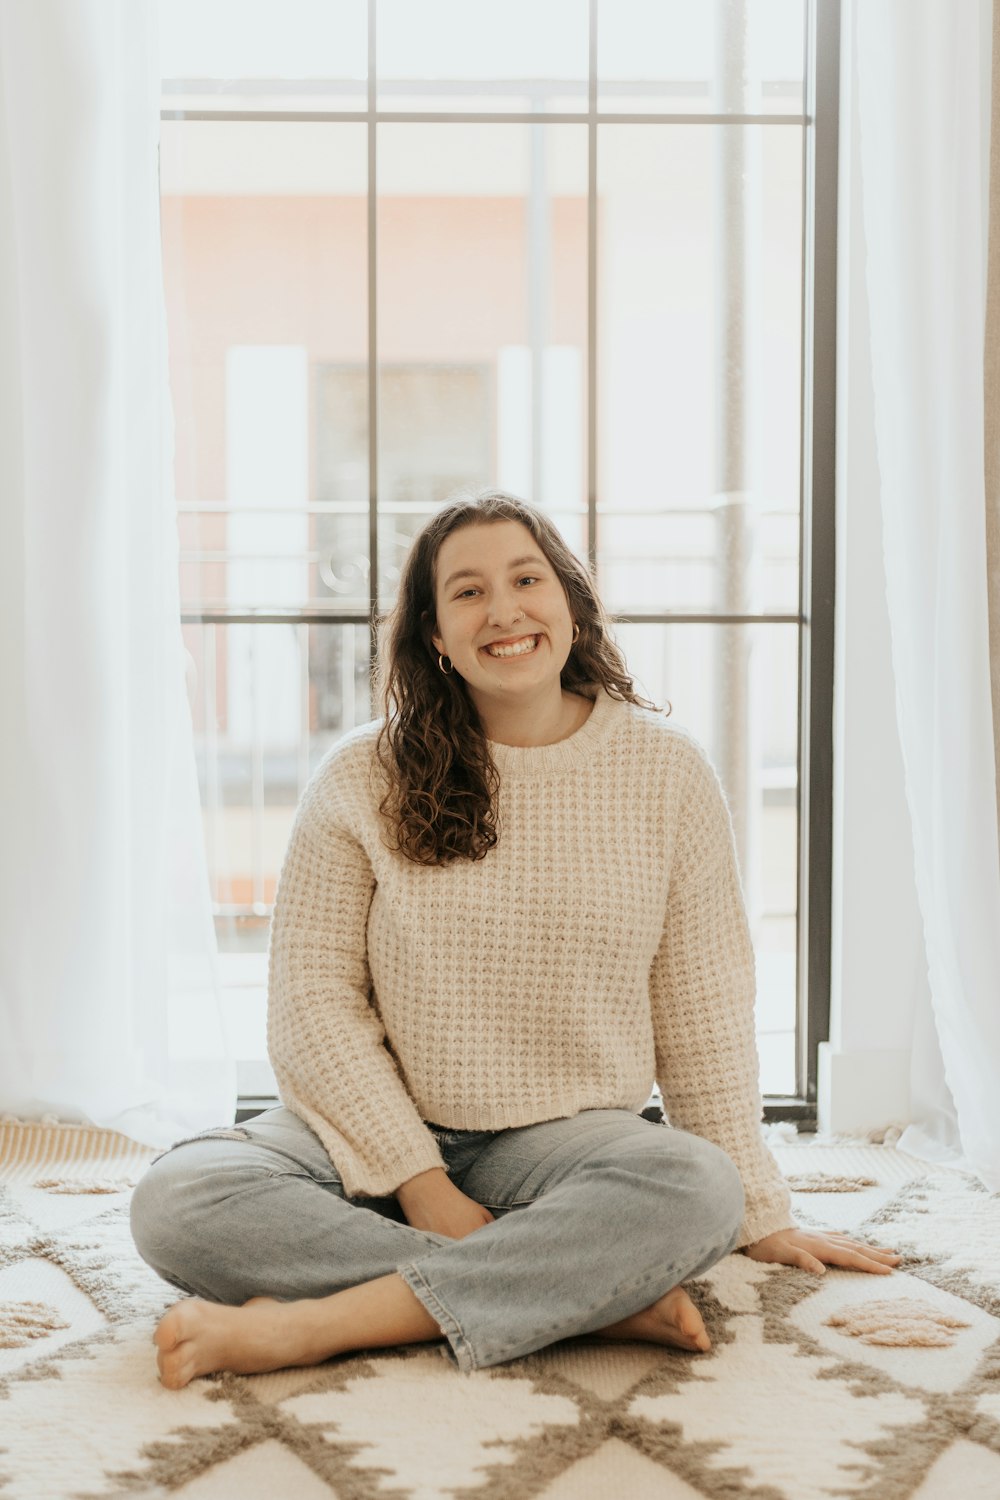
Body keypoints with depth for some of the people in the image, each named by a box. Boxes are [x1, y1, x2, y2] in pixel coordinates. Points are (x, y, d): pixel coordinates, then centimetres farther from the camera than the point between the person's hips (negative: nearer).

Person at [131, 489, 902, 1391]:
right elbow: (315, 1000, -3)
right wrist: (421, 1183, -12)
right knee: (176, 1199, -27)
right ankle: (592, 1296, -27)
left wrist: (758, 1214, 7)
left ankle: (311, 1325, -31)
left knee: (695, 1190, -34)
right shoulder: (361, 779, -1)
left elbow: (702, 1009, 5)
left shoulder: (665, 768, 1)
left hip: (564, 1140, 0)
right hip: (381, 1138, 1)